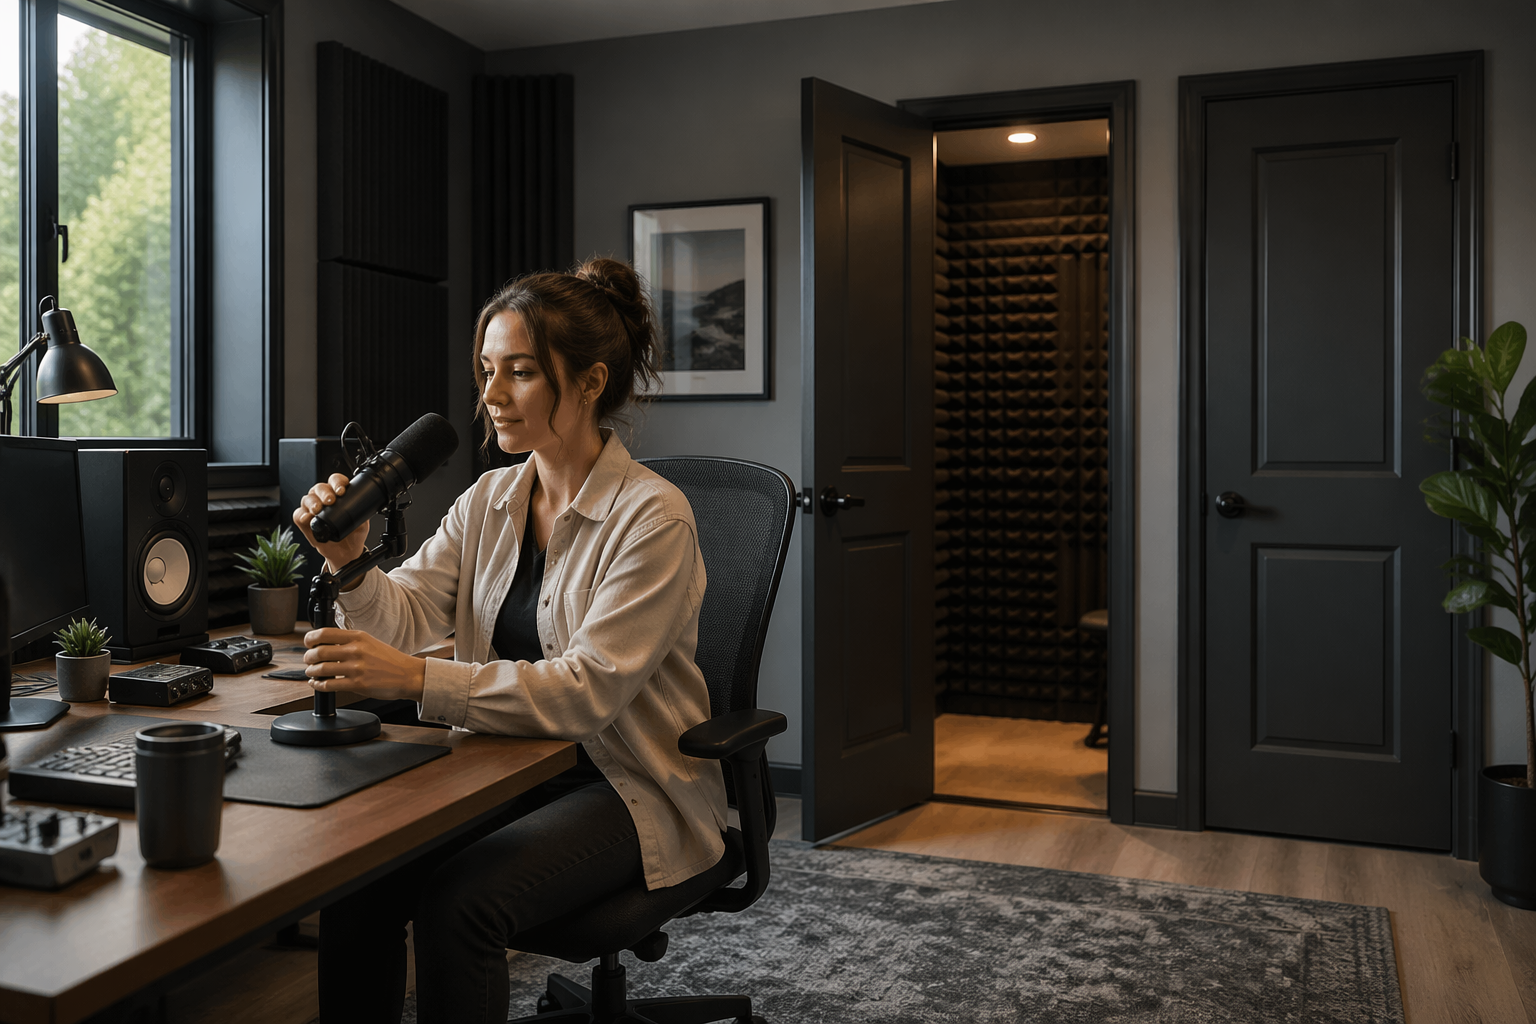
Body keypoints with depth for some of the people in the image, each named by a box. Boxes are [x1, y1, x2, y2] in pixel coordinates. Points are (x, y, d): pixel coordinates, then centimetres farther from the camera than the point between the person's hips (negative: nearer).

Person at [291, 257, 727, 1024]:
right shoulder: (489, 501, 6)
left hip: (628, 786, -6)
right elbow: (405, 619, -2)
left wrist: (418, 679, -33)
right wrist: (349, 561, -23)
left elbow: (587, 691, -24)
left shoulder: (652, 517, -16)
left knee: (458, 903, -27)